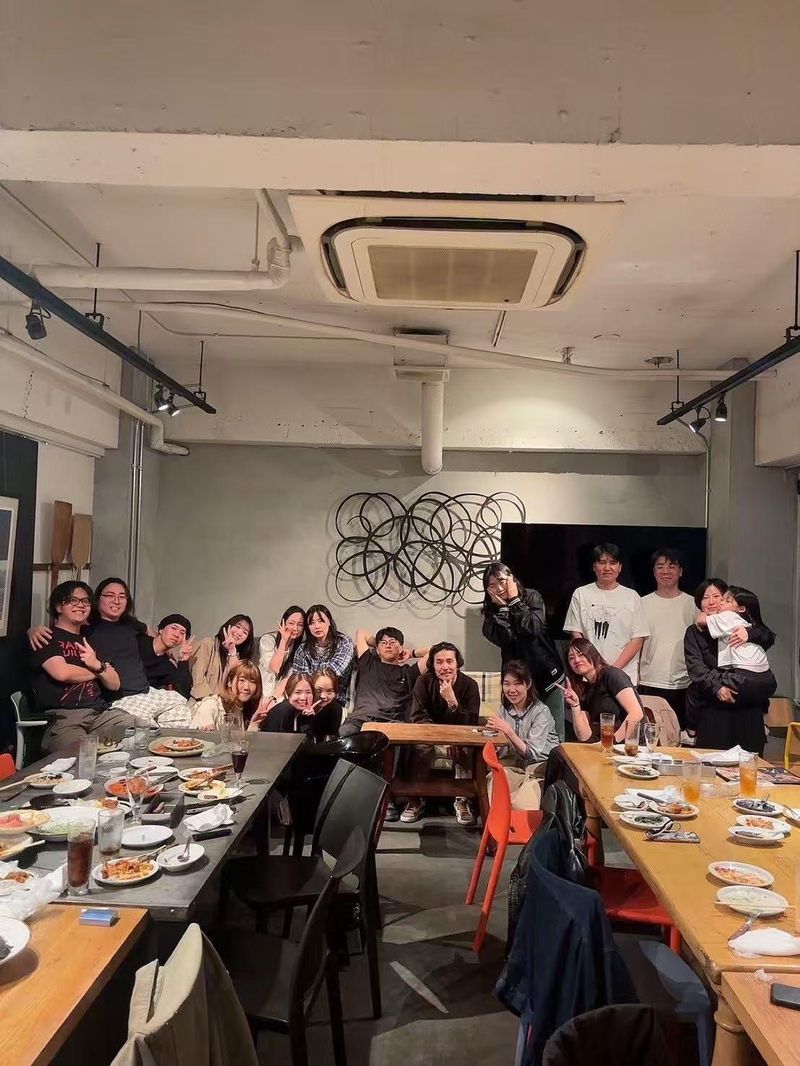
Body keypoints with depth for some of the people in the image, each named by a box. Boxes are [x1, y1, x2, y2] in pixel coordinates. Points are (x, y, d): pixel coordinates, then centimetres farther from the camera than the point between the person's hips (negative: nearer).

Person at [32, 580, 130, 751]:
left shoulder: (89, 641, 26)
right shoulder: (47, 637, 8)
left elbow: (114, 684, 19)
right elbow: (62, 672, -11)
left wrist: (98, 665, -3)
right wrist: (97, 672, 8)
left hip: (100, 712, 6)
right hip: (62, 716, -6)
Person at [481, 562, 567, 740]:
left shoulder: (531, 597, -1)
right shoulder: (492, 610, 3)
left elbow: (533, 628, -18)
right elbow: (504, 639, -14)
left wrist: (515, 600, -14)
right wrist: (501, 606, -13)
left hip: (547, 673, -1)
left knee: (555, 734, 3)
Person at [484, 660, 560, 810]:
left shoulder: (541, 711, -15)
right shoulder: (505, 708, 4)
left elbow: (532, 753, -22)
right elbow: (503, 748, 8)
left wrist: (507, 731, -32)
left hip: (542, 766, -5)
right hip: (515, 766, 5)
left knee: (521, 805, -30)